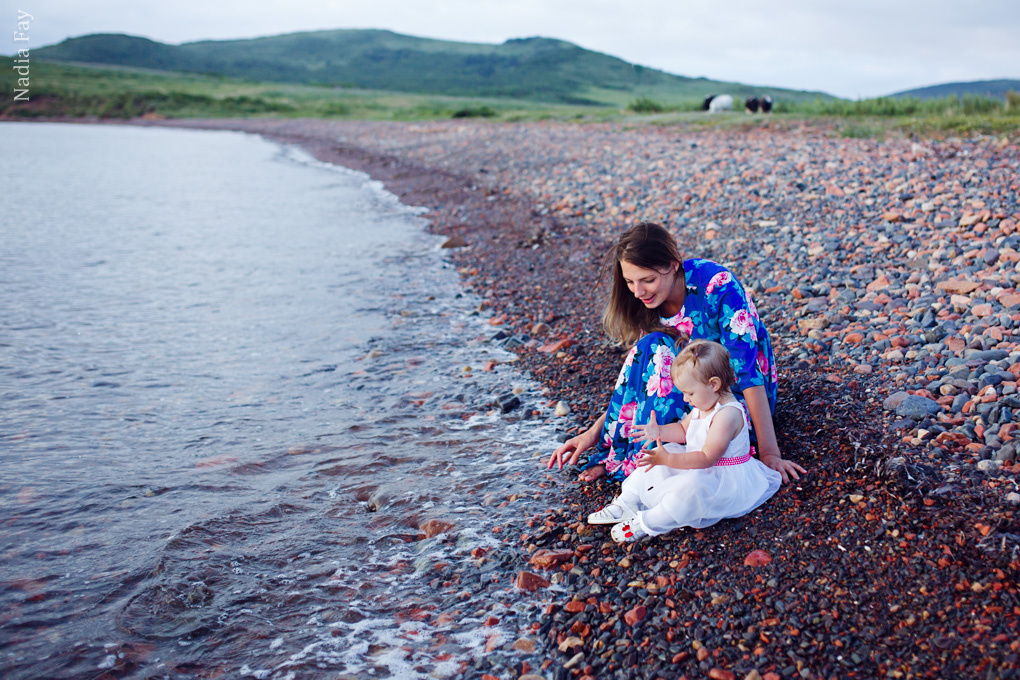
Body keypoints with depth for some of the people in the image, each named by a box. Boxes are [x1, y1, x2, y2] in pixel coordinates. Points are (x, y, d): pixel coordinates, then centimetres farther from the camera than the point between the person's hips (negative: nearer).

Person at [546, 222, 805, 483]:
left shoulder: (718, 286, -26)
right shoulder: (650, 302, -8)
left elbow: (747, 367, -29)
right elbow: (637, 378, -2)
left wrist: (769, 452, -32)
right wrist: (595, 432, -13)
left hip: (737, 394, -5)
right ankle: (615, 447, -17)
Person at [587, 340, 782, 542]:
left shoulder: (728, 414, -27)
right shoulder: (703, 405, 4)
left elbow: (707, 458, -31)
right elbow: (683, 431, 20)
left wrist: (668, 459, -37)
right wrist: (660, 432, 0)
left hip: (726, 481, -11)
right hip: (697, 467, 11)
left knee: (691, 486, -38)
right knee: (657, 456, 8)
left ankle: (646, 524, -25)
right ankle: (627, 503, 9)